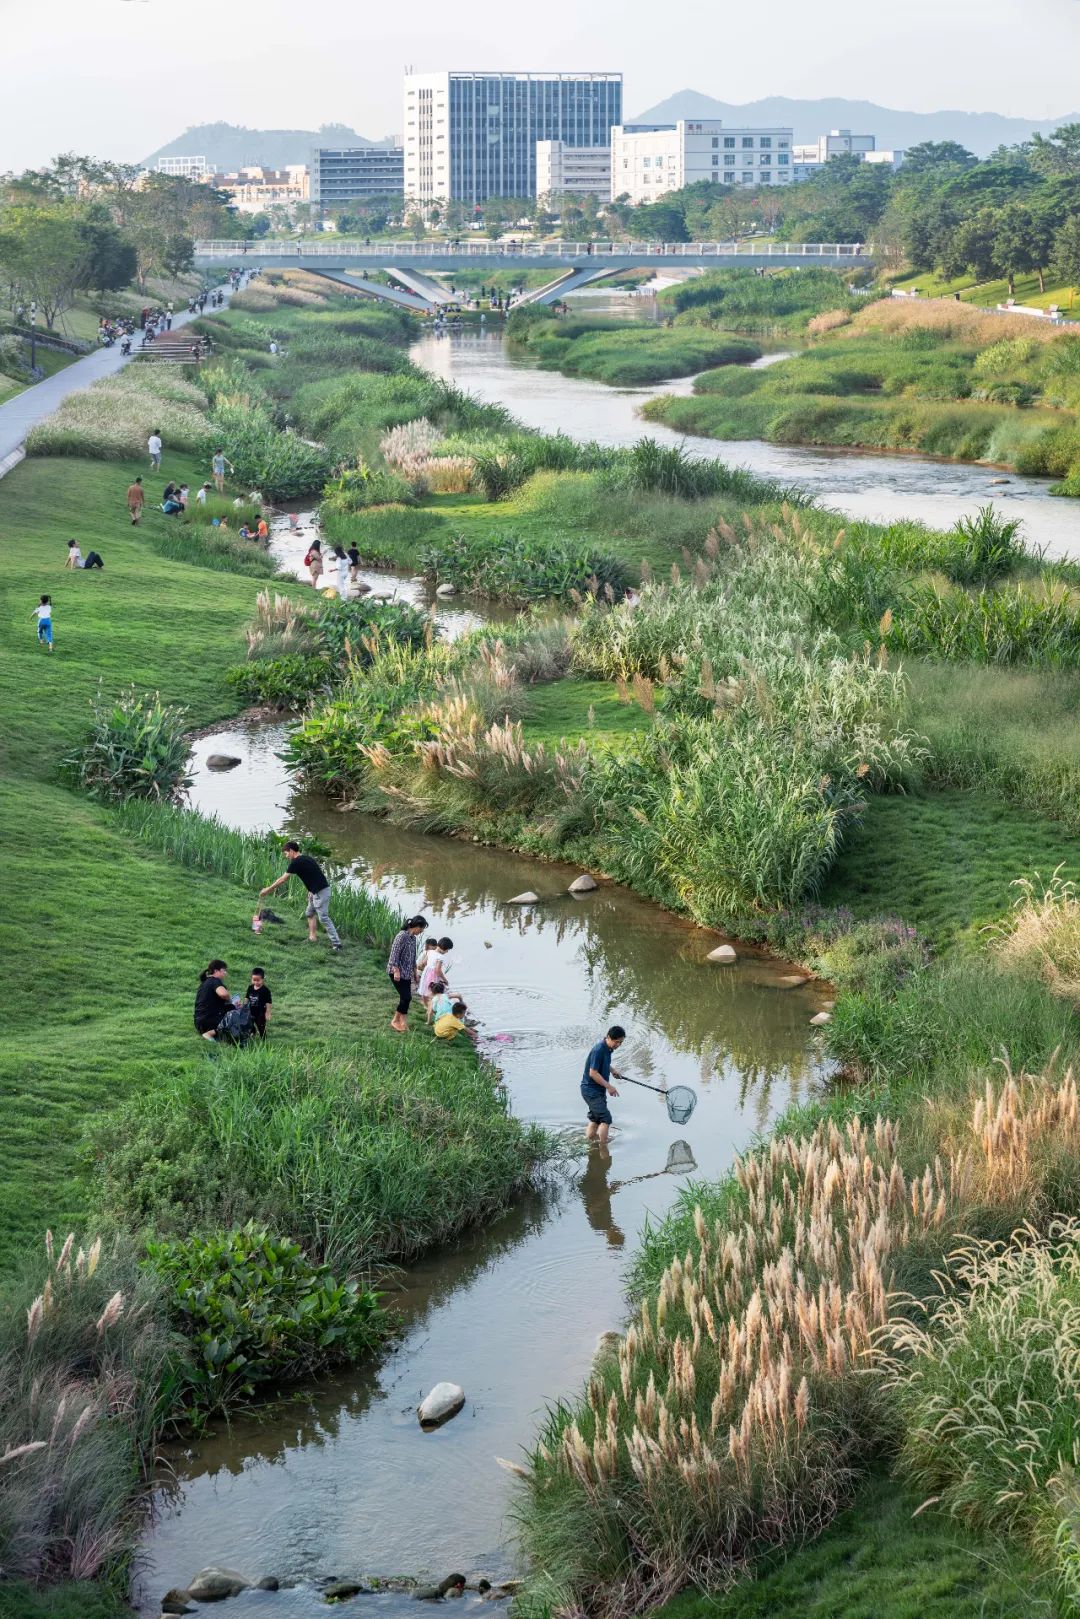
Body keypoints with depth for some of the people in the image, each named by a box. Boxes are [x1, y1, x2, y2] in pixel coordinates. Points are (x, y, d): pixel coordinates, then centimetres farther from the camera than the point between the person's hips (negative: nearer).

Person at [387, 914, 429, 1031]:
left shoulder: (413, 938, 10)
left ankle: (401, 1022, 14)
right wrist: (396, 971, -22)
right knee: (406, 997, -10)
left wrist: (415, 971, 22)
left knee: (406, 997, 6)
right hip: (397, 972, -9)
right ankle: (395, 1021, 3)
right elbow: (394, 954, -19)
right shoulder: (402, 936, -17)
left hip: (407, 973, 9)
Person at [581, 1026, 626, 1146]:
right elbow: (593, 1073, -24)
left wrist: (612, 1070, 13)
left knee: (595, 1118, 18)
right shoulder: (599, 1050, -23)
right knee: (605, 1118, -14)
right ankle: (603, 1149, -12)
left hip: (598, 1090, 10)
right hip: (591, 1090, -10)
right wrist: (609, 1086, -20)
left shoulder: (607, 1049, 6)